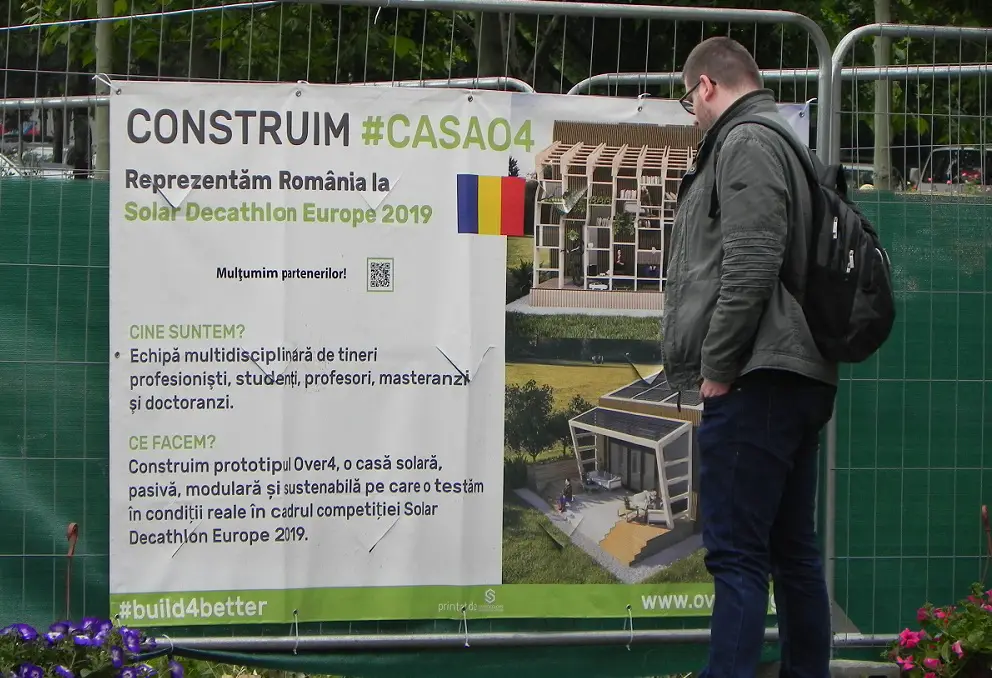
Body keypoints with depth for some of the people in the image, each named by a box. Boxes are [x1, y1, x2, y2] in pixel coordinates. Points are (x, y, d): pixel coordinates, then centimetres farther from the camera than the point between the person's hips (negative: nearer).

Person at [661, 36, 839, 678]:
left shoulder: (746, 144, -8)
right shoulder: (788, 145, 23)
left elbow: (750, 264, -19)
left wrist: (716, 368, -14)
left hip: (756, 382, -10)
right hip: (801, 379, 10)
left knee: (736, 552, -13)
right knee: (792, 549, 13)